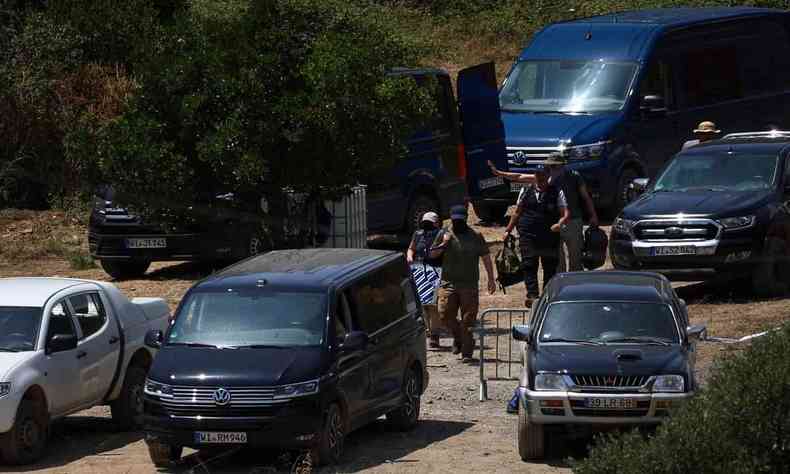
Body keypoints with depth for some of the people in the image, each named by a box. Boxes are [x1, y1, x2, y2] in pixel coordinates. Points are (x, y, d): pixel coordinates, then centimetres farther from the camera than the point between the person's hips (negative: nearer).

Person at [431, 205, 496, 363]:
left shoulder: (475, 236, 4)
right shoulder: (445, 235, 7)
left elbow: (486, 257, 8)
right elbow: (432, 254, 11)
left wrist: (491, 279, 4)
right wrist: (444, 244, -7)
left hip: (469, 284, -1)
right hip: (448, 283, 1)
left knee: (468, 318, -3)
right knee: (445, 314, -4)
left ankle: (466, 351, 1)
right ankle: (458, 337, 23)